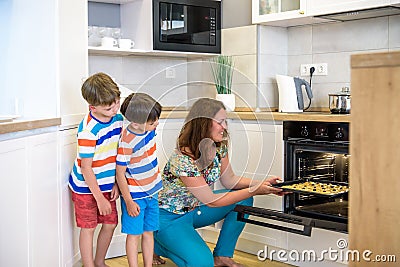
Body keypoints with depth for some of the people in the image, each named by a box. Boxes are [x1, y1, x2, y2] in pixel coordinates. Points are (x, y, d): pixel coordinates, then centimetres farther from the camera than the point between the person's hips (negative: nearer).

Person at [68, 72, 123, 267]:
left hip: (107, 184, 6)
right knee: (88, 228, 3)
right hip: (86, 186, -6)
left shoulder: (118, 119, -6)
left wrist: (117, 183, 3)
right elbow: (86, 168, -21)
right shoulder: (88, 130, -27)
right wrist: (100, 198, -16)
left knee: (110, 224, 12)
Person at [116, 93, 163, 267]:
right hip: (134, 195, -6)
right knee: (134, 234, 4)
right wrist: (129, 202, -14)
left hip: (152, 192, 7)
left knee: (148, 232, 14)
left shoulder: (149, 128, -4)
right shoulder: (127, 142, -26)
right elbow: (120, 174, -18)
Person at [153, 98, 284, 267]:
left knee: (243, 201, -5)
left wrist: (262, 184, -14)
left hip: (195, 208, 8)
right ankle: (159, 243, 4)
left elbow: (230, 181, 3)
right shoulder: (184, 160, -32)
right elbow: (211, 200, -26)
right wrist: (254, 191, -26)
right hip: (171, 218, -8)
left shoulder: (219, 147, -8)